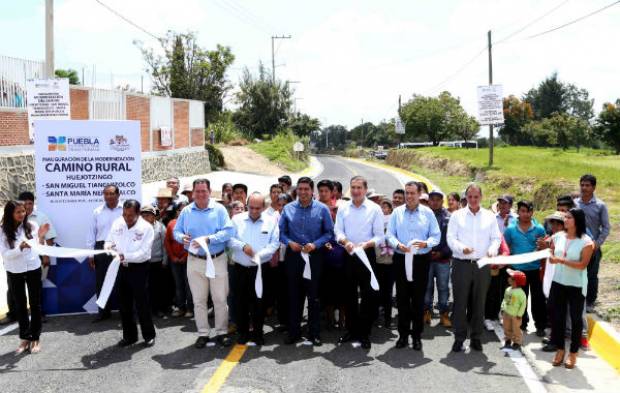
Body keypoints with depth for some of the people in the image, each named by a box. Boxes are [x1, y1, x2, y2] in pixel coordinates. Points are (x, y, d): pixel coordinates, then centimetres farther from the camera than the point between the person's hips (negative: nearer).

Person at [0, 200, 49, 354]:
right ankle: (24, 337, 19)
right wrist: (20, 247, -27)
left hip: (33, 269, -1)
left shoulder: (31, 226, -11)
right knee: (20, 305, 9)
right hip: (14, 272, 1)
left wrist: (41, 237, -27)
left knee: (35, 303, 5)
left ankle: (35, 338, 13)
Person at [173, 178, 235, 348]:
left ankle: (222, 332, 16)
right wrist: (182, 237, -16)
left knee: (220, 299, 4)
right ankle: (203, 334, 20)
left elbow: (228, 231, -14)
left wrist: (209, 239, -24)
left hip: (217, 260, -2)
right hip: (195, 261, 3)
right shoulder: (186, 211, 4)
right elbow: (176, 231, 8)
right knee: (198, 300, 9)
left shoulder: (219, 209, -6)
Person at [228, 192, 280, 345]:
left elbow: (275, 243, -5)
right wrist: (243, 246, -18)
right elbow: (229, 239, -1)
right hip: (241, 268, 1)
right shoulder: (237, 219, 2)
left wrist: (260, 254, -19)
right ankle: (243, 332, 21)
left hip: (260, 268, -1)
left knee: (259, 301, 4)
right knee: (241, 300, 8)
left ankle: (258, 332, 18)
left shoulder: (271, 221, -1)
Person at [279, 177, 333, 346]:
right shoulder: (288, 208, 3)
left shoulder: (322, 209, -2)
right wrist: (289, 242, -12)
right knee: (294, 295, 8)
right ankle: (293, 332, 18)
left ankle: (314, 333, 13)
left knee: (314, 295, 3)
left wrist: (315, 244, -15)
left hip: (314, 255, -2)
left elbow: (329, 232, -2)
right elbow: (281, 231, 7)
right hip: (293, 255, 2)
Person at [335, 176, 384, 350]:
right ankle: (351, 330, 23)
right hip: (348, 255, 3)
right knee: (349, 294, 11)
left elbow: (379, 236, -5)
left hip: (367, 255, -3)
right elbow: (338, 231, 1)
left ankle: (364, 333, 9)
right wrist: (345, 242, -20)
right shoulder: (343, 208, 5)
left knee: (368, 295, 0)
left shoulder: (374, 209, -3)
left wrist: (365, 244, -23)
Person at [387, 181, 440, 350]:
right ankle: (403, 334, 15)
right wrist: (398, 244, -16)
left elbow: (436, 236, 2)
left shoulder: (428, 213, 3)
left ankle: (417, 335, 14)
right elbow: (390, 234, 3)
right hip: (401, 259, 1)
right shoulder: (397, 212, 6)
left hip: (421, 260, -1)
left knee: (418, 299, 3)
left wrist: (426, 243, -18)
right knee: (402, 298, 5)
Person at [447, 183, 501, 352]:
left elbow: (496, 238, 7)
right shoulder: (457, 215, 5)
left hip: (482, 264, 2)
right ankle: (459, 337, 8)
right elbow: (451, 237, -1)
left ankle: (476, 337, 17)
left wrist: (492, 250, -14)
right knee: (460, 302, 0)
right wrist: (462, 248, -19)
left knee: (479, 302, 7)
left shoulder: (490, 216, 9)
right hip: (461, 264, -1)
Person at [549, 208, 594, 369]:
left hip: (576, 286, -4)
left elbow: (583, 265, -17)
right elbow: (551, 253, 18)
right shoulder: (558, 237, 1)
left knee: (576, 318, 8)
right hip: (558, 283, 4)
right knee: (558, 317, 9)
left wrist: (562, 260, -24)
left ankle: (573, 352, 19)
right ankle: (560, 349, 23)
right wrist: (551, 257, -3)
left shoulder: (586, 242, -12)